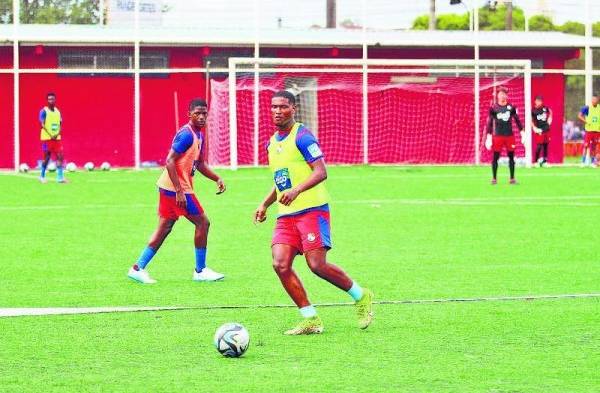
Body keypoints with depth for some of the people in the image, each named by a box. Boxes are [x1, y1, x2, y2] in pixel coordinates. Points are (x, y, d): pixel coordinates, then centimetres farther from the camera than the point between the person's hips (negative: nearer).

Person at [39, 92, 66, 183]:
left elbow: (60, 125, 11)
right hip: (47, 138, -5)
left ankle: (60, 177, -3)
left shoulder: (57, 111, 11)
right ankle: (42, 177, 12)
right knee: (46, 157, -1)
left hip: (57, 137, 5)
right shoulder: (44, 111, -5)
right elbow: (42, 125, -11)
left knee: (60, 157, -3)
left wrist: (57, 134, -7)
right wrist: (50, 135, -17)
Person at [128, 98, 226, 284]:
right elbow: (170, 161, -21)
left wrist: (217, 179, 13)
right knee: (203, 222, -3)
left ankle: (138, 268, 11)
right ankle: (200, 271, 6)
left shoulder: (199, 135, 14)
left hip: (169, 188, 10)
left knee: (164, 228, 10)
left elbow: (200, 164, 26)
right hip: (176, 188, -10)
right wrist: (179, 191, -24)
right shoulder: (187, 134, -17)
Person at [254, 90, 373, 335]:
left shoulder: (302, 137, -8)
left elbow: (321, 172, -17)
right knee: (280, 264, -10)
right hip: (286, 216, 8)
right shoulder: (272, 143, 18)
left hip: (311, 210, -8)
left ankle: (361, 297, 11)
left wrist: (296, 190, -31)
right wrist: (265, 204, 19)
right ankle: (311, 320, -3)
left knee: (317, 265, -14)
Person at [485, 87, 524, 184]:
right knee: (495, 157, -1)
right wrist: (489, 136, -3)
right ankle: (494, 178, 7)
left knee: (511, 156, 4)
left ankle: (512, 178, 11)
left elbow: (517, 120, 11)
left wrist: (522, 133, 7)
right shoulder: (493, 108, 0)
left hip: (509, 135, 2)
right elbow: (490, 122, 1)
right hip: (498, 135, -2)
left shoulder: (511, 107, 5)